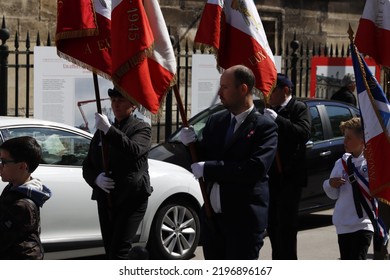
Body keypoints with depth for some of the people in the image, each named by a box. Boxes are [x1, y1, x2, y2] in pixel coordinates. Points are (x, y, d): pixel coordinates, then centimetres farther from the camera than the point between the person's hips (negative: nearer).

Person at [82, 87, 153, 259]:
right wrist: (97, 178, -8)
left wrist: (109, 130, -30)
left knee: (118, 252, -17)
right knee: (110, 253, 9)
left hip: (132, 200, -6)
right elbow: (87, 166, 15)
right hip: (105, 200, 6)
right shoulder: (101, 132, 17)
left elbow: (134, 151, -23)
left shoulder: (141, 129, 0)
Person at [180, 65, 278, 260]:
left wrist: (208, 169, -20)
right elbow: (202, 160, 14)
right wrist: (191, 144, -8)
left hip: (243, 221, -7)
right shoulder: (215, 121, 11)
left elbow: (256, 168, -23)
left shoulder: (264, 127, -9)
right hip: (212, 218, 7)